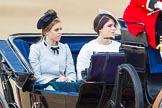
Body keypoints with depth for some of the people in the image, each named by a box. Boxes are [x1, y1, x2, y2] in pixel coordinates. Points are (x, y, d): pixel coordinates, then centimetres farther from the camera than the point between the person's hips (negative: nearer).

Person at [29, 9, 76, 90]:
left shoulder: (65, 48, 19)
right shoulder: (36, 48, 5)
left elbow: (71, 72, 12)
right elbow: (36, 76, -3)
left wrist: (69, 80, -12)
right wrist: (55, 80, -17)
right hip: (44, 87, -4)